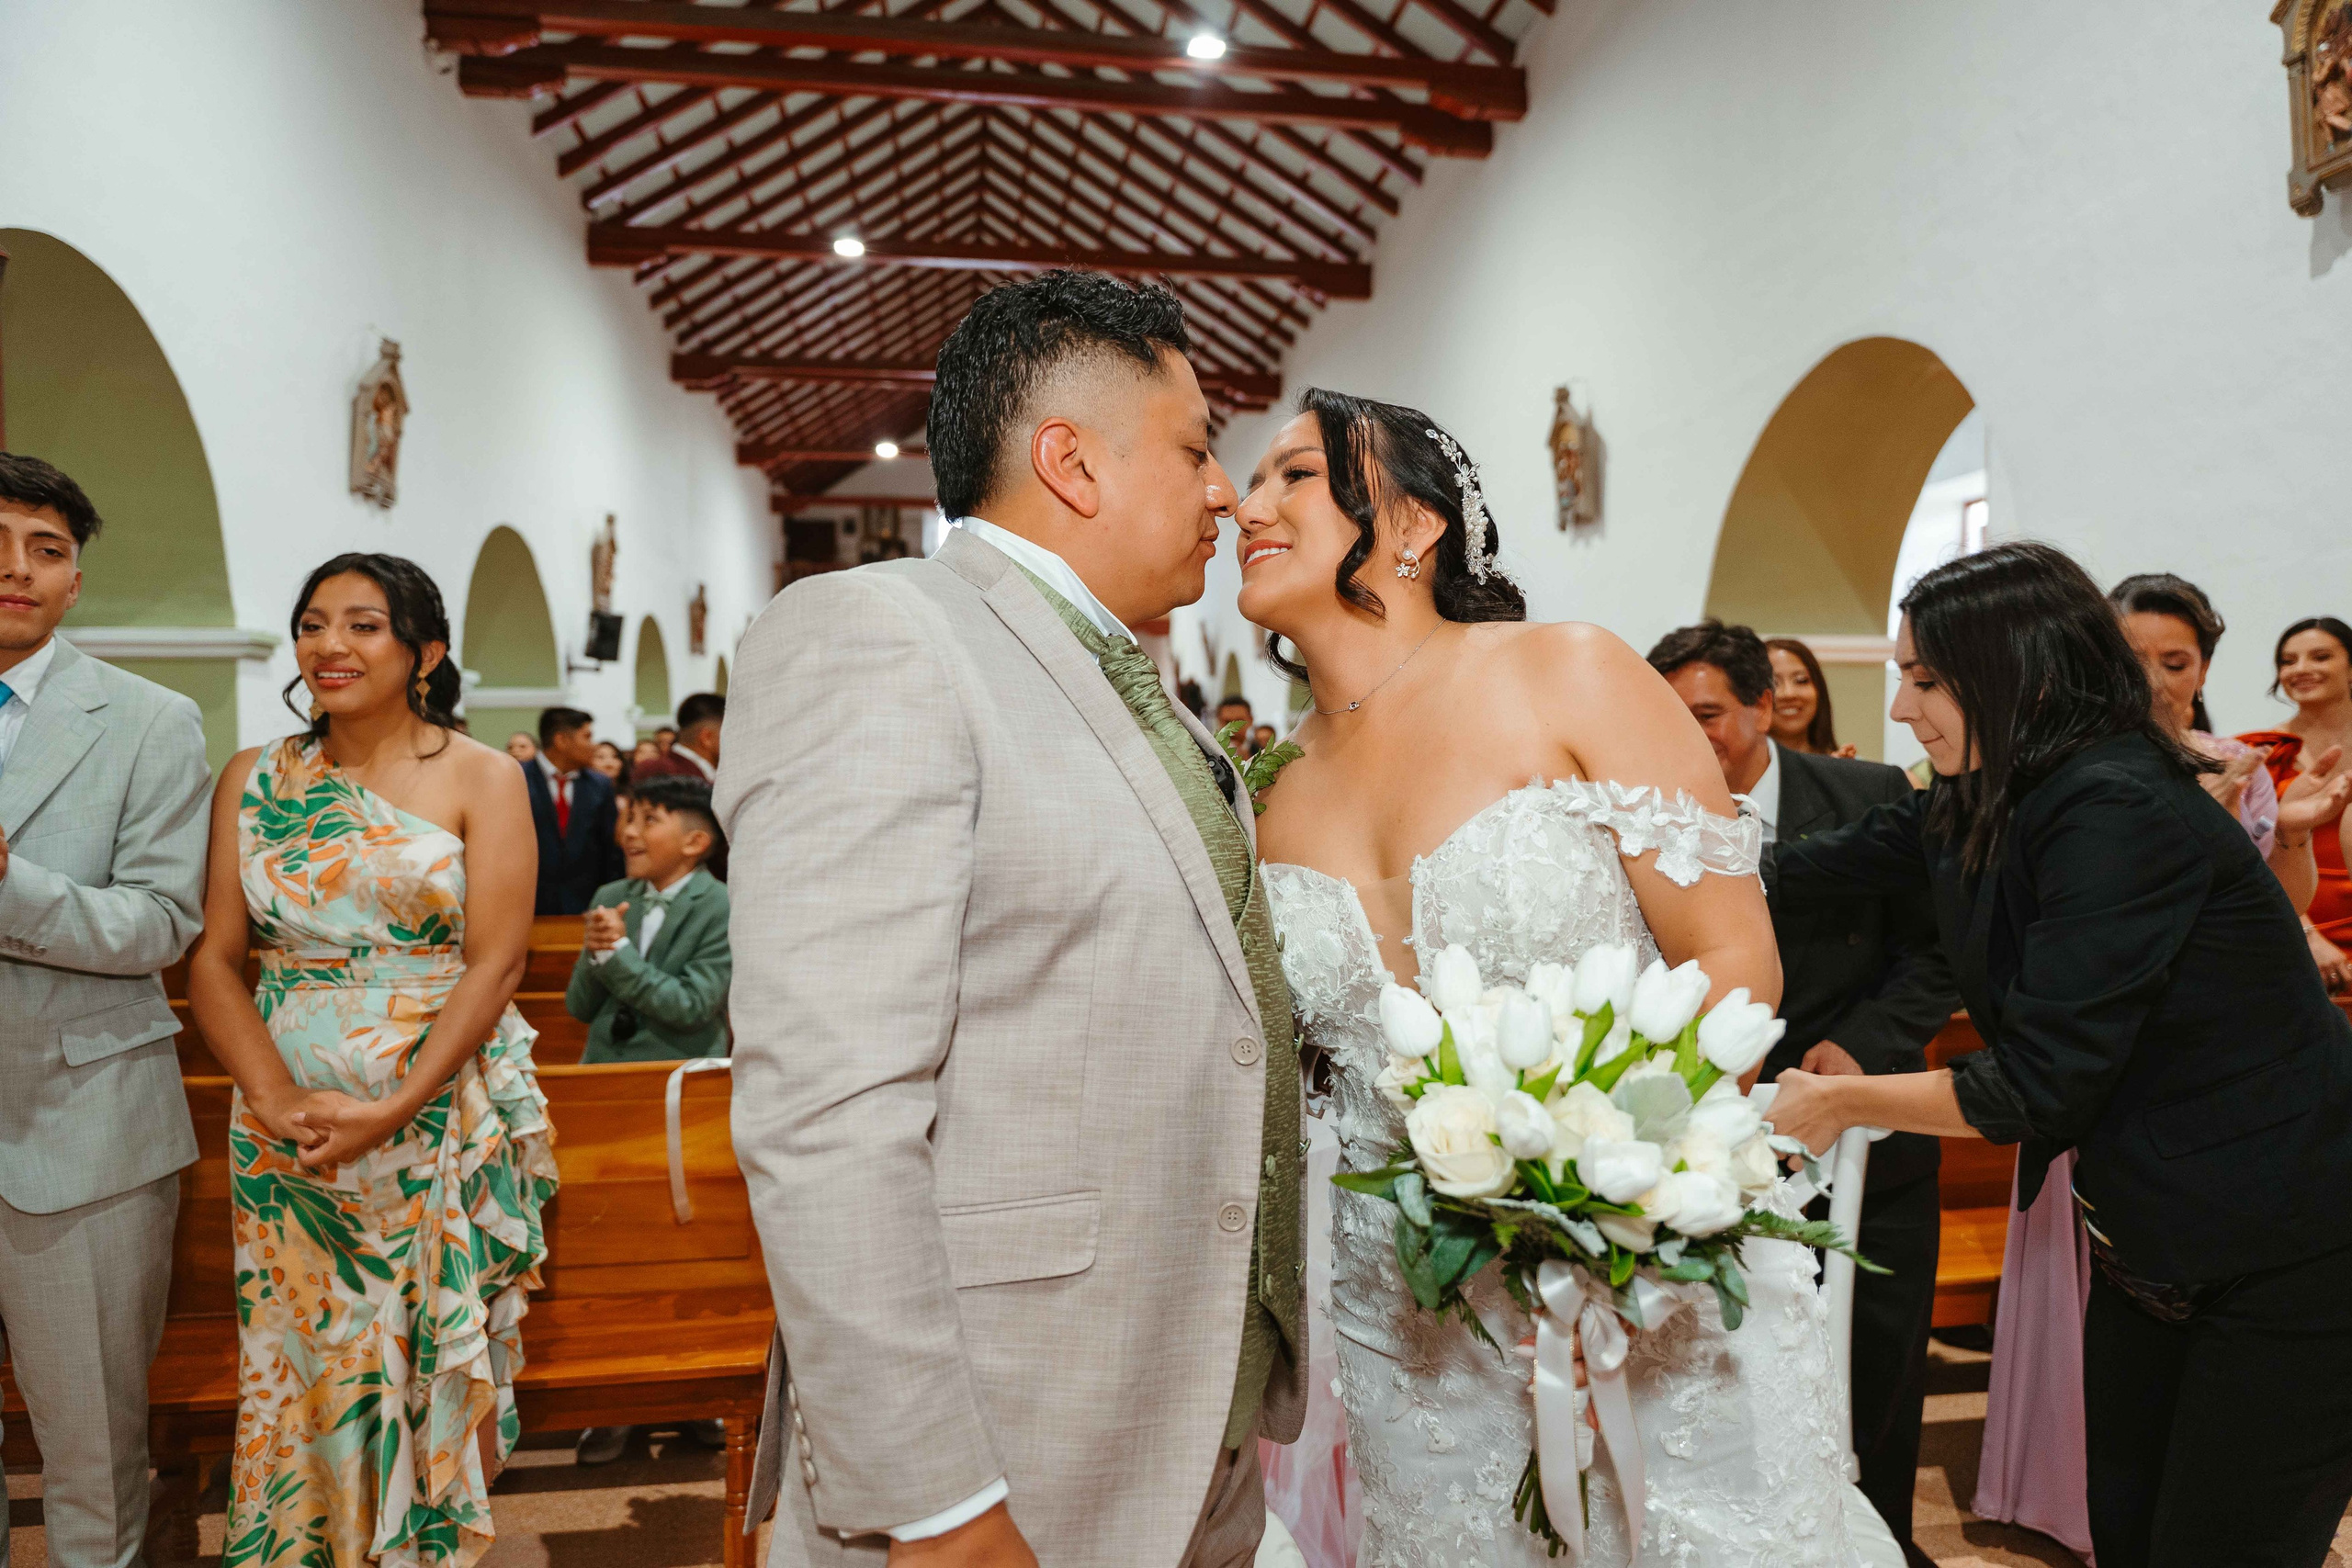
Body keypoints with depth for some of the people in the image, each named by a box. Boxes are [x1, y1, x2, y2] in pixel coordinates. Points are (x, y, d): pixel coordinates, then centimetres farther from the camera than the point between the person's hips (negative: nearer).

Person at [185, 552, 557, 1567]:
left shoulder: (480, 780, -2)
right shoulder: (252, 780, 7)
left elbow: (497, 962, -8)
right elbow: (213, 958, 3)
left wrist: (391, 1109, -17)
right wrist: (277, 1100, -13)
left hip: (445, 1124, -2)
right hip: (285, 1132, 3)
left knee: (440, 1365, 5)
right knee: (297, 1368, 9)